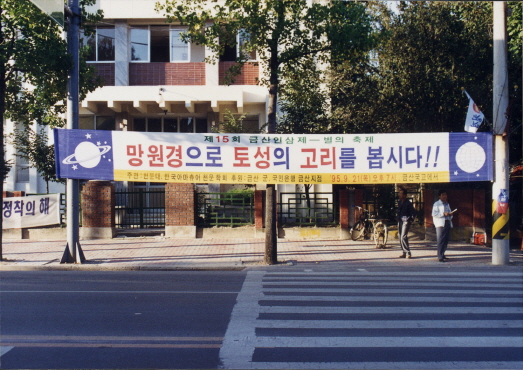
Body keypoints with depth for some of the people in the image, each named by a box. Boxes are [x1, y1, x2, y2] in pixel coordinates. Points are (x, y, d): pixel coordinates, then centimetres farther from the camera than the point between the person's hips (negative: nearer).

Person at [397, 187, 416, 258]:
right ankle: (404, 252, 17)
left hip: (406, 221, -8)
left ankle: (408, 253, -8)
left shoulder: (408, 203, -11)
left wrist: (411, 219, -10)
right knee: (400, 237, 8)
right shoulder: (399, 201, 10)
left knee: (403, 237, -15)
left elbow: (413, 212, -8)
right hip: (400, 221, 8)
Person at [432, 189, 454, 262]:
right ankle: (440, 257, -13)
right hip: (440, 224, -7)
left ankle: (442, 254, 17)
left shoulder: (447, 204, 23)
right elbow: (434, 214, -9)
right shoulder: (436, 204, 1)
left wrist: (450, 214, 7)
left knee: (446, 240, 6)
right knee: (441, 240, -11)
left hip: (447, 223, 7)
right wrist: (443, 214, -17)